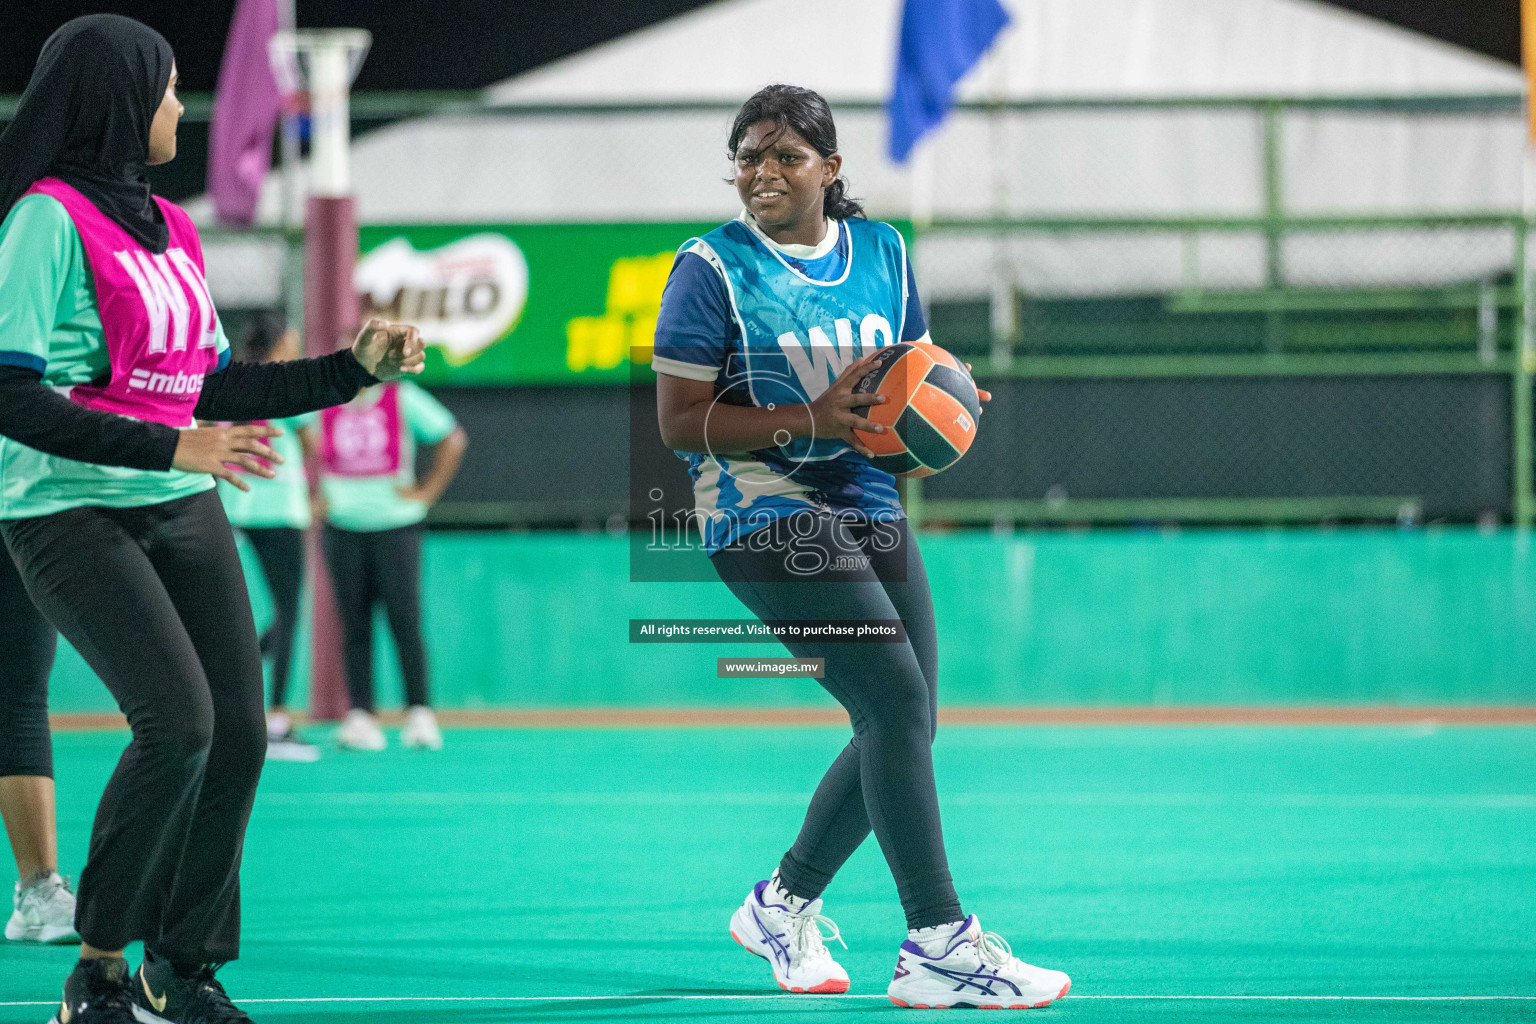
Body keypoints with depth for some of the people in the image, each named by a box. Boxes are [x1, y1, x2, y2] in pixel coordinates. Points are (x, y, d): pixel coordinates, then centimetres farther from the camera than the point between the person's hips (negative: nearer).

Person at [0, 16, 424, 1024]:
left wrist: (354, 368, 16)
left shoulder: (169, 226, 13)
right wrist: (171, 448, -24)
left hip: (184, 507, 8)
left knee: (238, 732, -1)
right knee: (178, 722, -20)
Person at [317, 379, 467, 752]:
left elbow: (452, 439, 8)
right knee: (354, 624, 0)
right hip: (343, 529, 2)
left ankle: (420, 714, -3)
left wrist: (428, 491, 2)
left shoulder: (403, 399, 1)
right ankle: (360, 718, 3)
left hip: (396, 525, -2)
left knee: (404, 620, -9)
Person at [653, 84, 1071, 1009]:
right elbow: (679, 421, -12)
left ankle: (784, 905, 28)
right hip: (764, 514, -7)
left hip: (868, 507, 7)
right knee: (897, 699, -20)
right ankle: (937, 947, -19)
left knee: (907, 726, 8)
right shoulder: (714, 269, -9)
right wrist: (813, 421, -22)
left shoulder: (884, 254, 8)